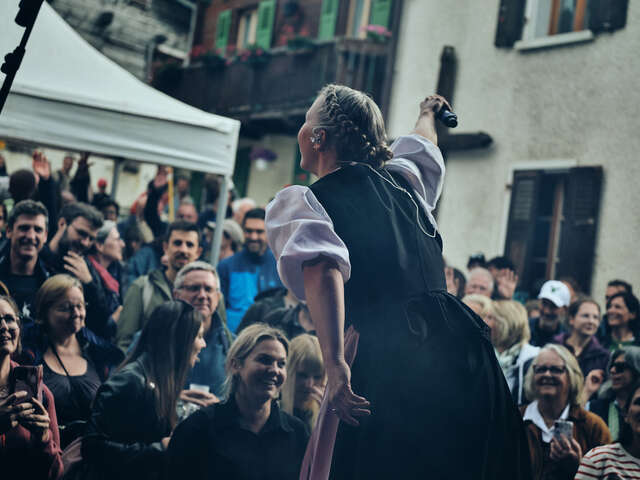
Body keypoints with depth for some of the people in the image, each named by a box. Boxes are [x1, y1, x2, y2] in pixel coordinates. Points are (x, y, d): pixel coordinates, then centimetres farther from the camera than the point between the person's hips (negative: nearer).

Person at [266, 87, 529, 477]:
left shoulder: (298, 201, 1)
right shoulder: (401, 179, 18)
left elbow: (322, 268, -19)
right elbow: (423, 145, 43)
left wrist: (335, 362, -28)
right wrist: (427, 114, 65)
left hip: (388, 360, -6)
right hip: (460, 341, 6)